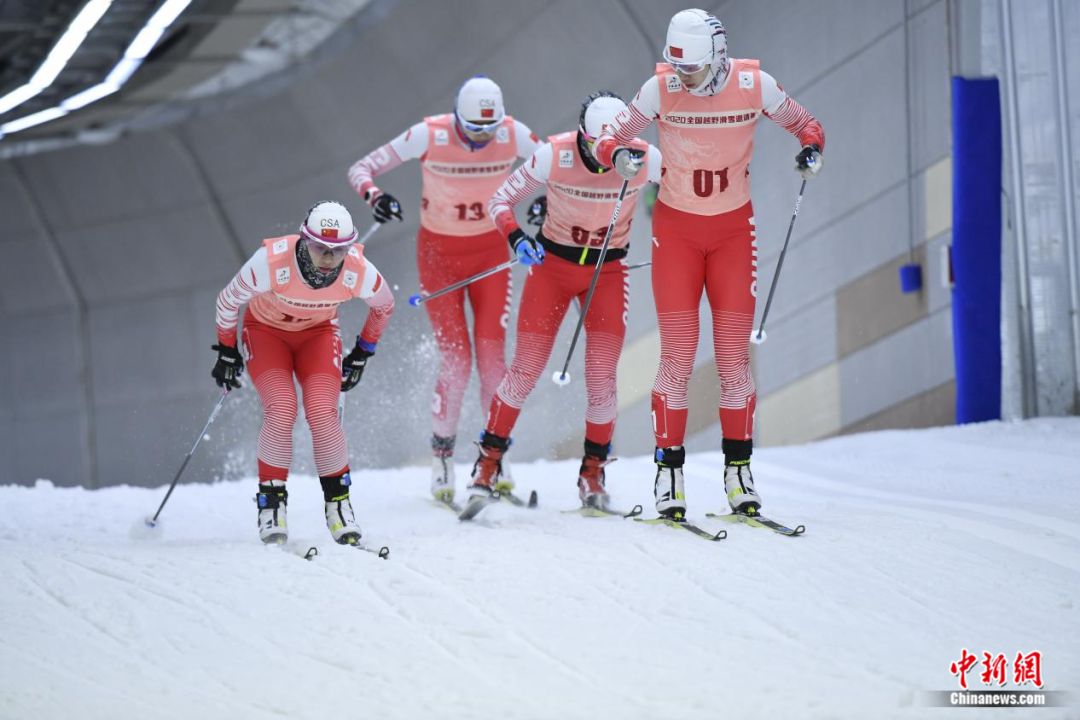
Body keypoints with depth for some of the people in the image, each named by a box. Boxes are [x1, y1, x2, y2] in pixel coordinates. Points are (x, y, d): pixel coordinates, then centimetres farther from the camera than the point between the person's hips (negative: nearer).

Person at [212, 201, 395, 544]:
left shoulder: (360, 273, -29)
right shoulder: (271, 262, -36)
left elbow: (384, 305, -3)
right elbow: (229, 300, -15)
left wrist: (362, 354, 4)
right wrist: (226, 351, -4)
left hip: (318, 334, 1)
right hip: (266, 330, -1)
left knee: (323, 413, -21)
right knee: (281, 409, -24)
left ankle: (338, 501, -3)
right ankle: (272, 502, -7)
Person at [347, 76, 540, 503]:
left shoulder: (514, 135, -14)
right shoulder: (428, 136, -20)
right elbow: (360, 169, -14)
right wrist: (374, 196, -36)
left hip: (491, 251, 2)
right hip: (439, 253, -2)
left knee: (492, 356, -8)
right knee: (456, 360, -9)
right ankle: (441, 459, 8)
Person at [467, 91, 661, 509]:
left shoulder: (643, 159, -18)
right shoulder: (554, 156, -21)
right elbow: (500, 201, -10)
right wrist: (516, 238, -29)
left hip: (608, 271, 1)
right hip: (553, 263, -1)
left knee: (601, 376, -10)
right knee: (526, 370, -4)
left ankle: (593, 472, 8)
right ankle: (489, 459, 14)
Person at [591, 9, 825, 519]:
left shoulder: (753, 85, -11)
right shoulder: (660, 89, -13)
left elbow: (803, 123, 4)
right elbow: (610, 138, -5)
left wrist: (811, 148, -18)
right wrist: (617, 155, -28)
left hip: (733, 228, 1)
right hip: (675, 228, -1)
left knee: (734, 355, 0)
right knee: (678, 354, -6)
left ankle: (738, 471, 9)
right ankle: (668, 471, -1)